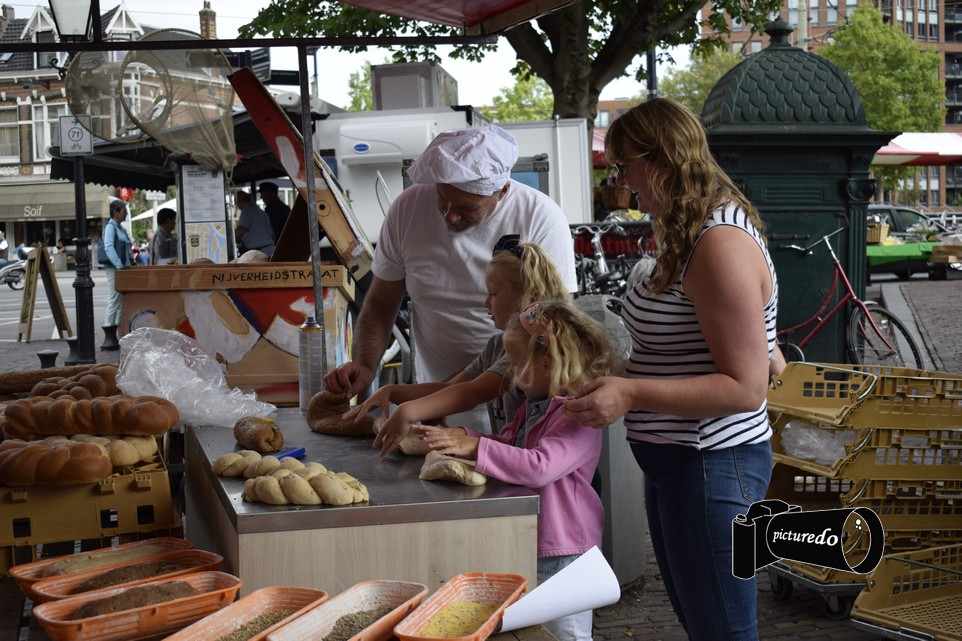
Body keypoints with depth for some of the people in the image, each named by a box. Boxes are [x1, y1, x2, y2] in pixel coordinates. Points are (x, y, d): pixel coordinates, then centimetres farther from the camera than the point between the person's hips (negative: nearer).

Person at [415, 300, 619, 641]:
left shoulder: (578, 417, -23)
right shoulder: (534, 407, 10)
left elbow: (539, 467, -36)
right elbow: (508, 447, 22)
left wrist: (475, 446, -34)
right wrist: (463, 435, 5)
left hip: (562, 555, -10)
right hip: (526, 547, 10)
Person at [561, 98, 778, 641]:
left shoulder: (721, 245, -21)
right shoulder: (690, 234, 11)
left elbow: (744, 388, -24)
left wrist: (632, 395, -28)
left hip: (710, 468, -10)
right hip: (675, 463, 10)